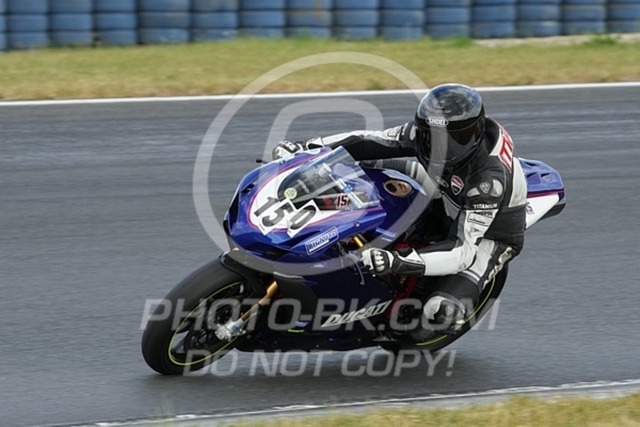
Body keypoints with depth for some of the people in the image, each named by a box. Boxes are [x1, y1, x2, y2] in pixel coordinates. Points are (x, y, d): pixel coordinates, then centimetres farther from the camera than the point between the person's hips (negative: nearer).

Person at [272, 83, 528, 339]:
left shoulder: (489, 178, -41)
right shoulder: (428, 128, -23)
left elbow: (464, 250, -45)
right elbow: (376, 141, -11)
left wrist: (400, 262, -59)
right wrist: (308, 147, -22)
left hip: (488, 232, -7)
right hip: (449, 203, 7)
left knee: (440, 313, -29)